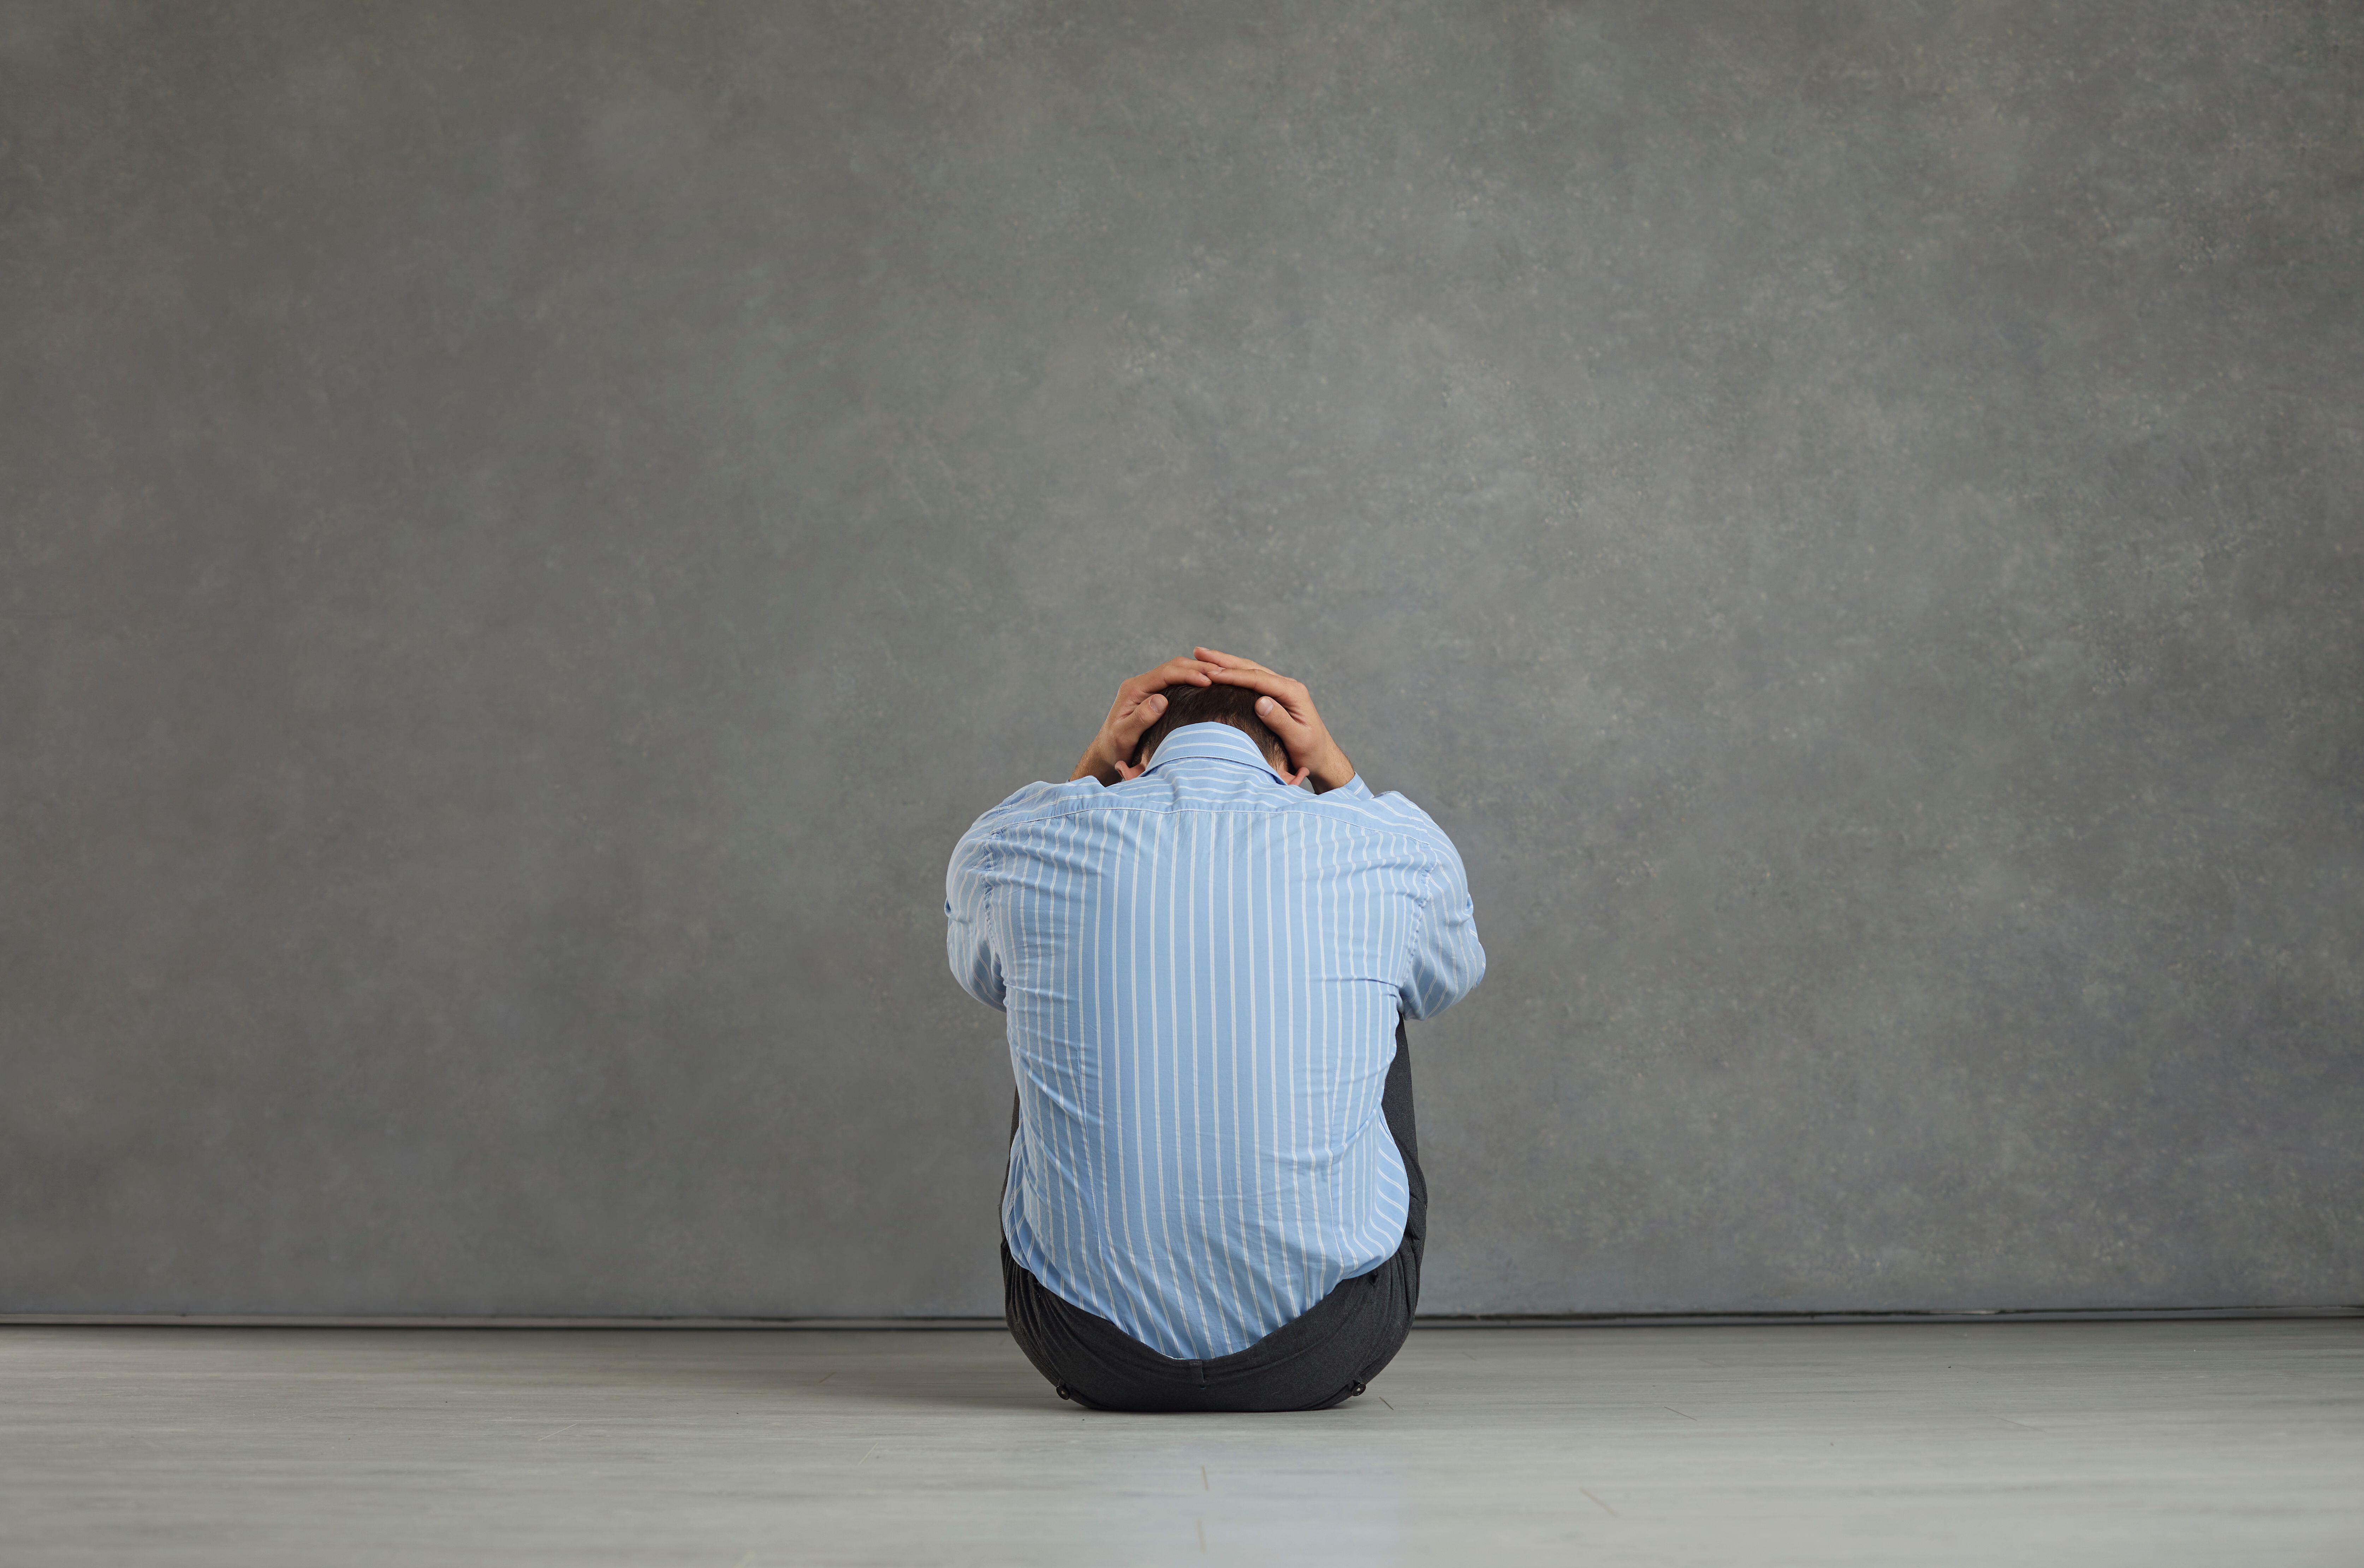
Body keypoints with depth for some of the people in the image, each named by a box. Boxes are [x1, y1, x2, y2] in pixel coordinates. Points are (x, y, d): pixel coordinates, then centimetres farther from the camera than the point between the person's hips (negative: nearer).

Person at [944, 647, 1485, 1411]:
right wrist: (1334, 767, 16)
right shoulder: (1395, 850, -5)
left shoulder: (1021, 848, -3)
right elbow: (1450, 973, 22)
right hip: (1318, 1364, 0)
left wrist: (1093, 763, 15)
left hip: (1090, 1357, 1)